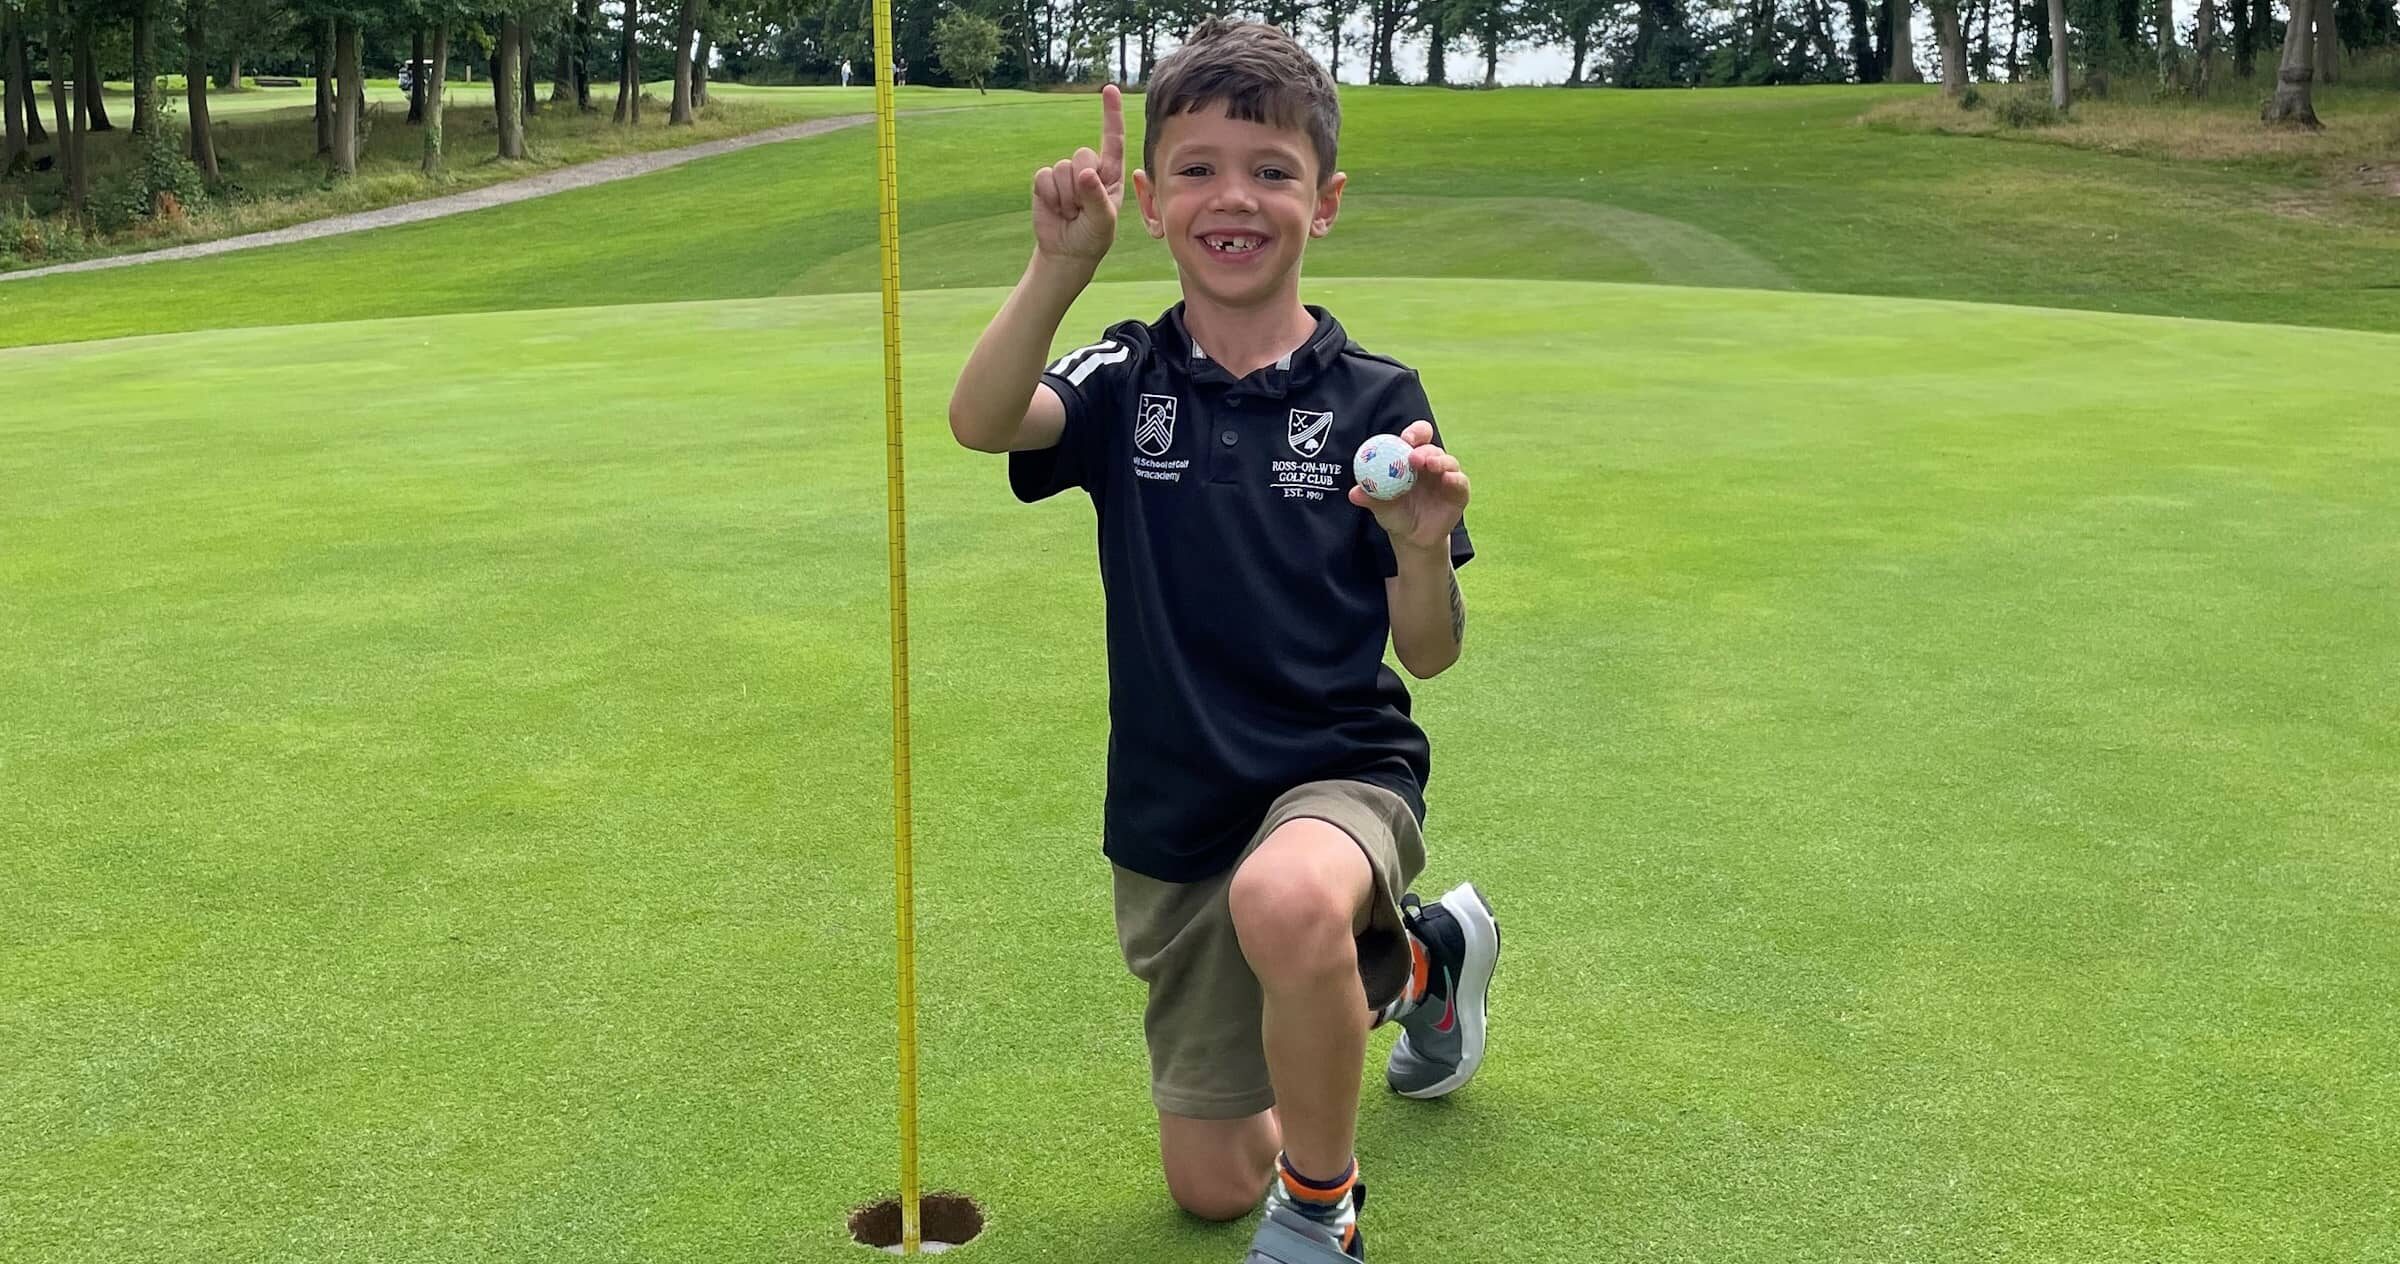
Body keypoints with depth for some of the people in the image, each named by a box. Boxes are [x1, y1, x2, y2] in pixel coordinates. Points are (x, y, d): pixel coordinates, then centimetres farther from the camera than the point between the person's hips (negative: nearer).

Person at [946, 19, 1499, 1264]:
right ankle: (1416, 957, 40)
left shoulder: (1376, 399, -7)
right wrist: (1061, 262, -39)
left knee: (1283, 900, -43)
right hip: (1172, 821, 3)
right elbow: (980, 419, -26)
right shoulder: (1127, 380, -4)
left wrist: (1423, 547, -26)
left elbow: (1429, 653, -6)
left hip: (1342, 771, -3)